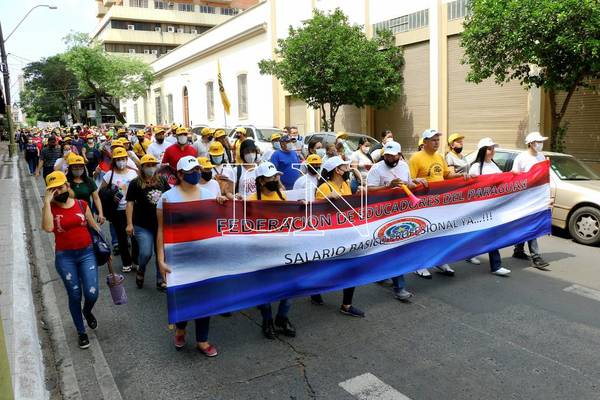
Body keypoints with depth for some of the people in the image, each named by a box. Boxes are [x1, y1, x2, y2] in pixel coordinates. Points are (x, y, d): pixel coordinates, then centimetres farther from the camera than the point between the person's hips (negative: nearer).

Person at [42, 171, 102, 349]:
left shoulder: (81, 204, 2)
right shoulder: (50, 208, -3)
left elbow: (94, 226, 11)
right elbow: (48, 228, -23)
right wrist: (47, 201, -21)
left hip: (87, 253, 1)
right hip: (65, 257, -1)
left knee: (92, 293, -7)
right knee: (75, 295, 7)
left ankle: (87, 311, 31)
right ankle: (81, 332, 27)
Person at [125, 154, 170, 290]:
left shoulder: (162, 181, 5)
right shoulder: (135, 183, -4)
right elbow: (130, 203, -6)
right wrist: (129, 224, -12)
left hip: (161, 224, 3)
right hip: (143, 226, -3)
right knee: (146, 253, -7)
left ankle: (161, 280, 21)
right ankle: (140, 270, 26)